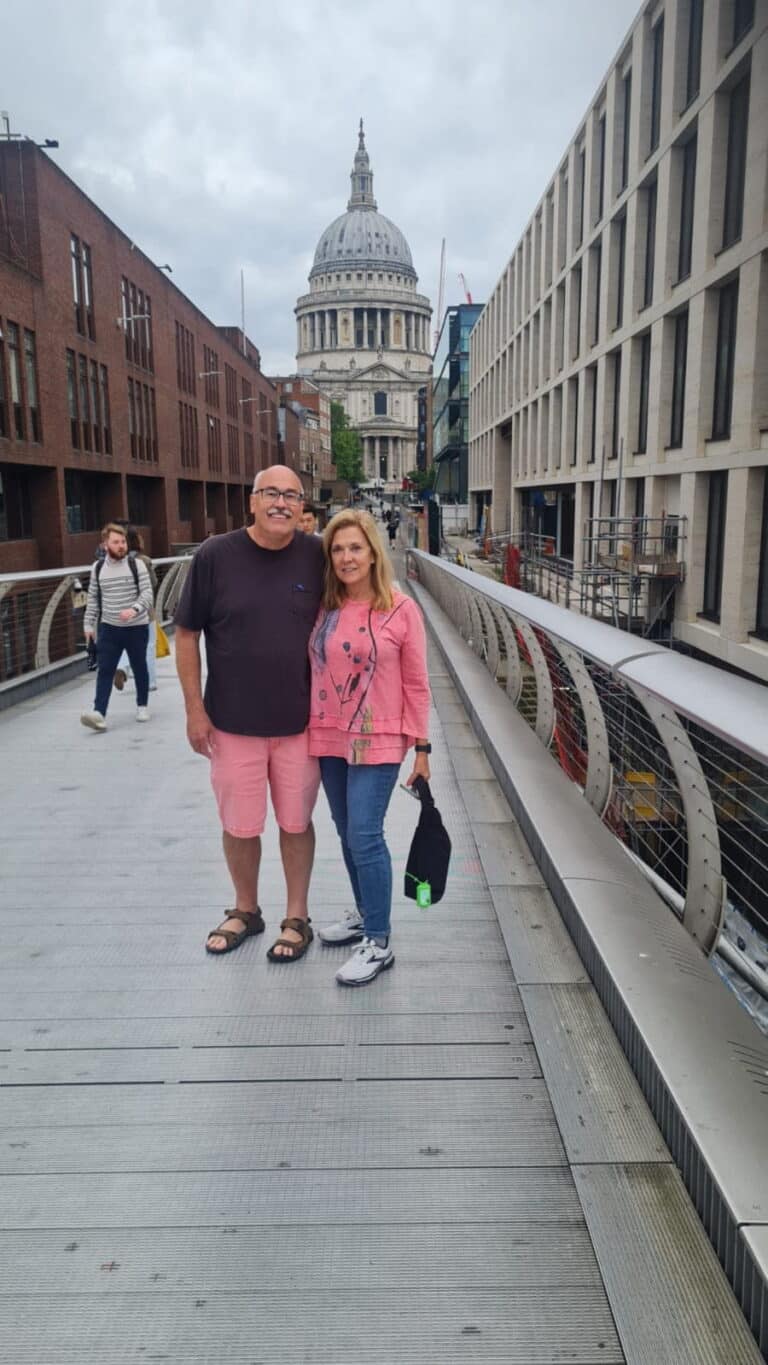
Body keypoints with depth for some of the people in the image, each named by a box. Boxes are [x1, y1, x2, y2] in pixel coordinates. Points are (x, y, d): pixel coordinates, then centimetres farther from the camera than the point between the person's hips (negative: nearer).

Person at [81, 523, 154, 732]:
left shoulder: (136, 565, -6)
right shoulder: (98, 568, 4)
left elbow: (147, 593, -13)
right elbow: (93, 598, 11)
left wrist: (134, 609, -31)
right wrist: (89, 624, 7)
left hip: (137, 627, -2)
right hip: (108, 628, 2)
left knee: (139, 668, 11)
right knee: (104, 670, -6)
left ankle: (142, 706, 29)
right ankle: (99, 713, -11)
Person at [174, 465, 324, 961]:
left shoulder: (317, 555, -5)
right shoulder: (215, 555, -8)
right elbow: (187, 634, -2)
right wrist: (195, 709, -4)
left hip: (300, 721, 0)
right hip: (232, 723, 0)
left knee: (296, 822, 12)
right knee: (239, 826, 13)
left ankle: (297, 918, 30)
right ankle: (246, 911, 36)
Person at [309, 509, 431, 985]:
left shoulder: (401, 610, -9)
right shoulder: (324, 609, 2)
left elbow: (416, 684, -5)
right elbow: (314, 671, 10)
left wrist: (422, 746, -4)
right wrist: (312, 729, 9)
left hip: (377, 742, -5)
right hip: (329, 739, 5)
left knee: (364, 837, -6)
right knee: (348, 835, 16)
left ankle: (379, 944, 7)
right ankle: (364, 913, 36)